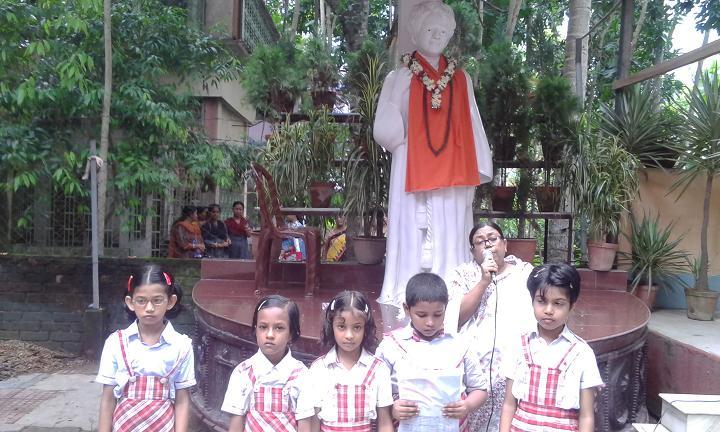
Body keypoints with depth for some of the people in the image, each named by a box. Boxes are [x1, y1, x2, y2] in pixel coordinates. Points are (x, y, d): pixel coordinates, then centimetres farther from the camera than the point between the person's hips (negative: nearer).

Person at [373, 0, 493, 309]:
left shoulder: (460, 79, 13)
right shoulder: (401, 77, 4)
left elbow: (471, 127, 10)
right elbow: (385, 129, -1)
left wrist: (474, 171, 5)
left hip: (452, 173, 3)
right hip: (413, 170, -2)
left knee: (449, 237, 3)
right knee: (414, 236, -4)